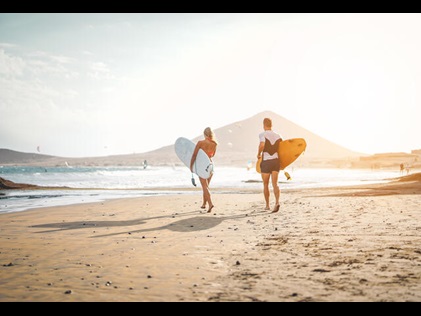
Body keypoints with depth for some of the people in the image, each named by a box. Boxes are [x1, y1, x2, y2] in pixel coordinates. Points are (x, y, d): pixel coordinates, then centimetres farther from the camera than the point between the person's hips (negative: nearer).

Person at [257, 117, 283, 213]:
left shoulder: (262, 134, -7)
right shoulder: (278, 136, 9)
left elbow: (262, 144, -26)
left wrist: (258, 154, -10)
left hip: (266, 162, -3)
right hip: (276, 160, 3)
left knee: (265, 185, 12)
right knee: (275, 184, -2)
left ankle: (267, 205, 19)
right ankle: (277, 202, -24)